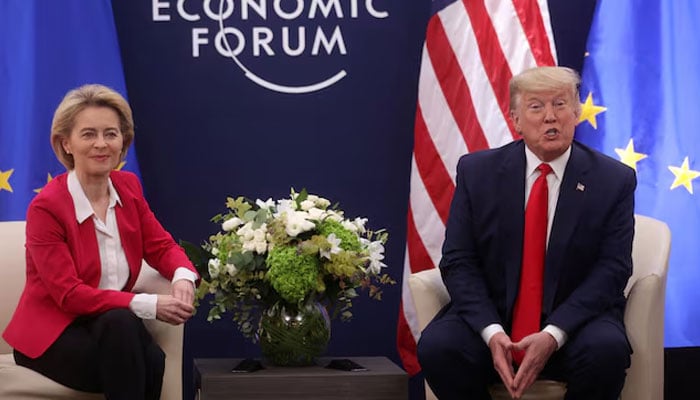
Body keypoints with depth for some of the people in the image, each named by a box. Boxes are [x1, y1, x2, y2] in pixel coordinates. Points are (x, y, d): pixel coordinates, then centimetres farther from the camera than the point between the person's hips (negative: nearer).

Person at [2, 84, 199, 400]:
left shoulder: (128, 187, 3)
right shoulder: (46, 207, -16)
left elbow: (161, 246, 7)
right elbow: (69, 294, -20)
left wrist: (183, 277, -19)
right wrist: (149, 305, -28)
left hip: (111, 327, 5)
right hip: (50, 334, -5)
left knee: (152, 361, -30)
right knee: (119, 323, -35)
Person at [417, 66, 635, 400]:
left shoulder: (614, 180, 1)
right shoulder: (476, 171, 4)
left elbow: (611, 269, -6)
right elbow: (458, 262, -1)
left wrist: (552, 335, -20)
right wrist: (491, 332, -18)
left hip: (573, 321, 0)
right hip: (491, 317, 1)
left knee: (607, 349, -33)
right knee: (436, 346, -28)